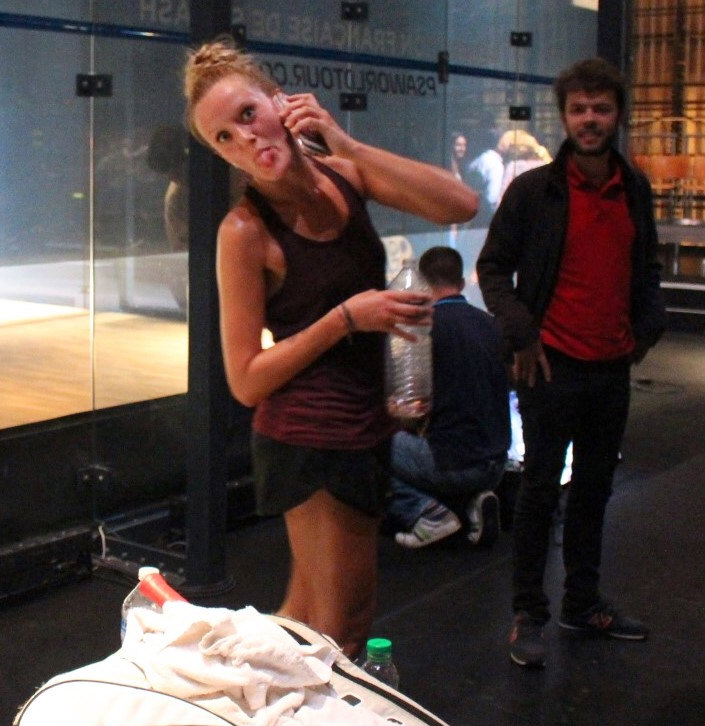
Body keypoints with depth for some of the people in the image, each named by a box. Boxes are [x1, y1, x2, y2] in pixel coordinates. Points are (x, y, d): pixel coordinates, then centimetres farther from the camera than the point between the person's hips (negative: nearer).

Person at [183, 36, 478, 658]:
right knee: (342, 629, 4)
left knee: (310, 608, 20)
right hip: (311, 438, -7)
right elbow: (246, 381, -14)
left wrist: (346, 144, -17)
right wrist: (348, 317, -21)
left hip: (364, 426, 7)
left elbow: (461, 206, -13)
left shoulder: (344, 175, 0)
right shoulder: (245, 231, -16)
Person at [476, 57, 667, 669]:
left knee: (594, 490, 15)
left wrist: (647, 325, 4)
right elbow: (493, 267, -4)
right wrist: (522, 335, -13)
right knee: (541, 490, 1)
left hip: (612, 366, 5)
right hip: (554, 365, -5)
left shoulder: (636, 190, 8)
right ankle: (528, 614, 12)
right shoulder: (534, 189, -7)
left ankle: (584, 602, 29)